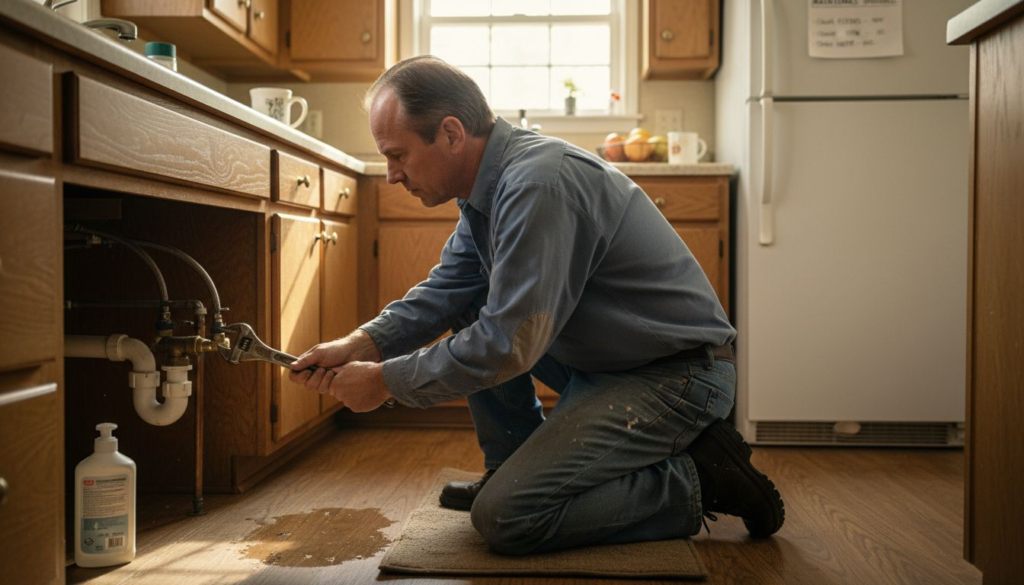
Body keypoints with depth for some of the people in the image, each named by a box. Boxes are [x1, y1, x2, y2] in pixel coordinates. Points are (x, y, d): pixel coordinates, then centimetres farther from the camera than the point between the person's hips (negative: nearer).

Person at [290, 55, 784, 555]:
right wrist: (362, 345, -2)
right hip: (603, 361, 10)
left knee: (503, 517, -16)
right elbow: (443, 292, 12)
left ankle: (692, 481, -3)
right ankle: (512, 469, 17)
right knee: (469, 306, 9)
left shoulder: (538, 183, -25)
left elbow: (508, 345, -26)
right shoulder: (490, 183, 6)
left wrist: (385, 381, -15)